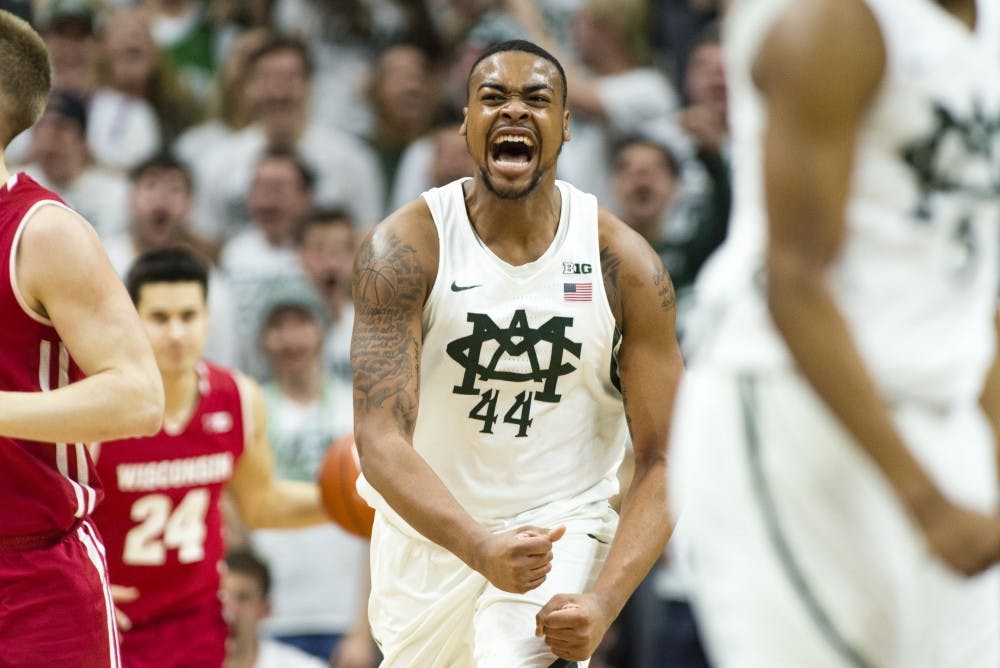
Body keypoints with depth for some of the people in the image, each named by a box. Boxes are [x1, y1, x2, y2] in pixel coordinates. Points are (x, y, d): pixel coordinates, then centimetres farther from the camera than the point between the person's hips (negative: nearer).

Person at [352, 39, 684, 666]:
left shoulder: (625, 265, -12)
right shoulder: (405, 248, -16)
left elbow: (664, 460, -11)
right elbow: (381, 440, -23)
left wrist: (604, 602, -28)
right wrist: (481, 549, -41)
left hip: (559, 523, -2)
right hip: (428, 527, 2)